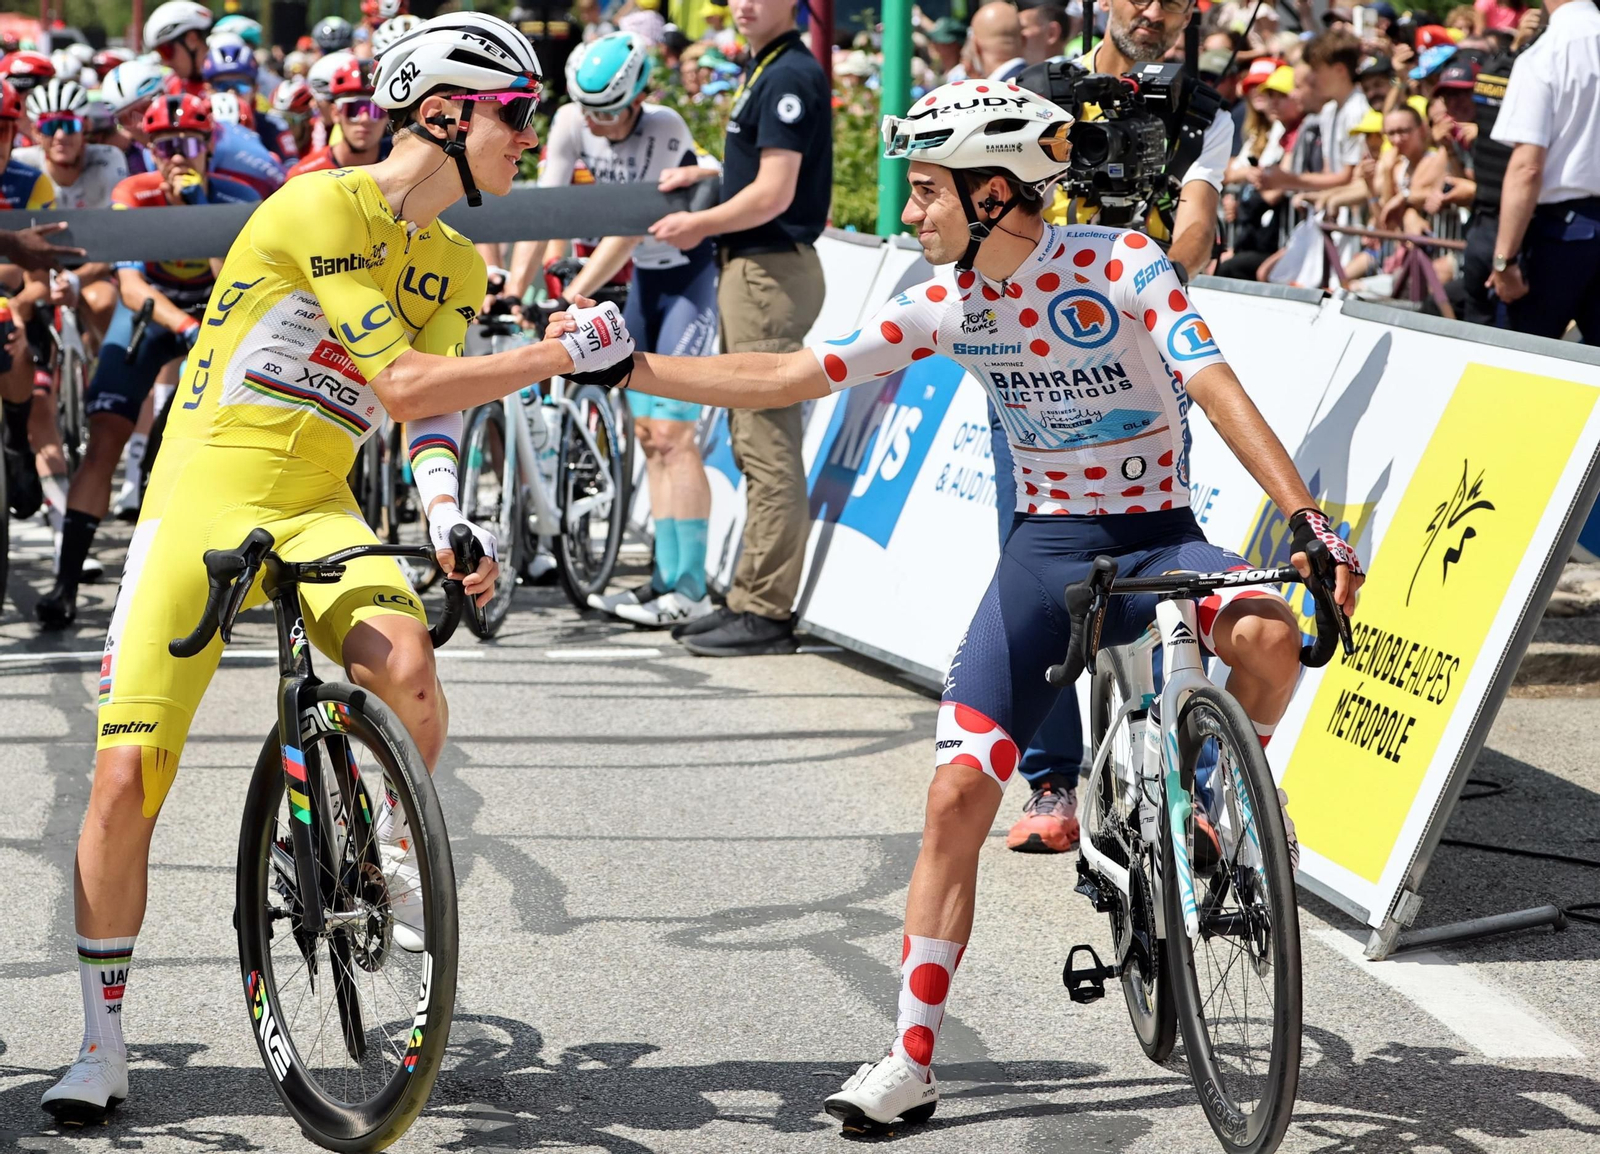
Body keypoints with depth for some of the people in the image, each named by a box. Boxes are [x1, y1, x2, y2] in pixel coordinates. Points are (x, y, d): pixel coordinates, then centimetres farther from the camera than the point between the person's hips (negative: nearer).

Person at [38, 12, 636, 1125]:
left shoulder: (455, 265, 11)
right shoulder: (324, 209, -15)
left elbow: (435, 408, 9)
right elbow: (400, 386, -20)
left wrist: (448, 514, -10)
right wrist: (565, 351, -18)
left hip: (317, 514, 5)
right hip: (202, 500, -5)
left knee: (407, 661, -29)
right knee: (126, 780, -8)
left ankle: (398, 861, -2)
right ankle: (103, 1048, 7)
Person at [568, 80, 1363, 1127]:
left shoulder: (1121, 264, -15)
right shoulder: (946, 303, -2)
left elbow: (1218, 390, -25)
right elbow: (787, 378, 0)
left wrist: (1308, 520, -37)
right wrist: (626, 369, -5)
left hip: (1159, 537, -3)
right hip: (1048, 548, 3)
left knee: (1268, 631, -36)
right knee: (959, 793, -8)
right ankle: (912, 1062, 0)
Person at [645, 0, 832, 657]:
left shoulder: (791, 75, -15)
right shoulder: (763, 69, 17)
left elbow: (773, 193, -20)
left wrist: (700, 225, -7)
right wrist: (704, 176, 16)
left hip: (771, 272, -11)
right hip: (749, 268, 11)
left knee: (768, 447, -9)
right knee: (754, 445, 13)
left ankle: (766, 614, -9)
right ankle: (751, 598, 19)